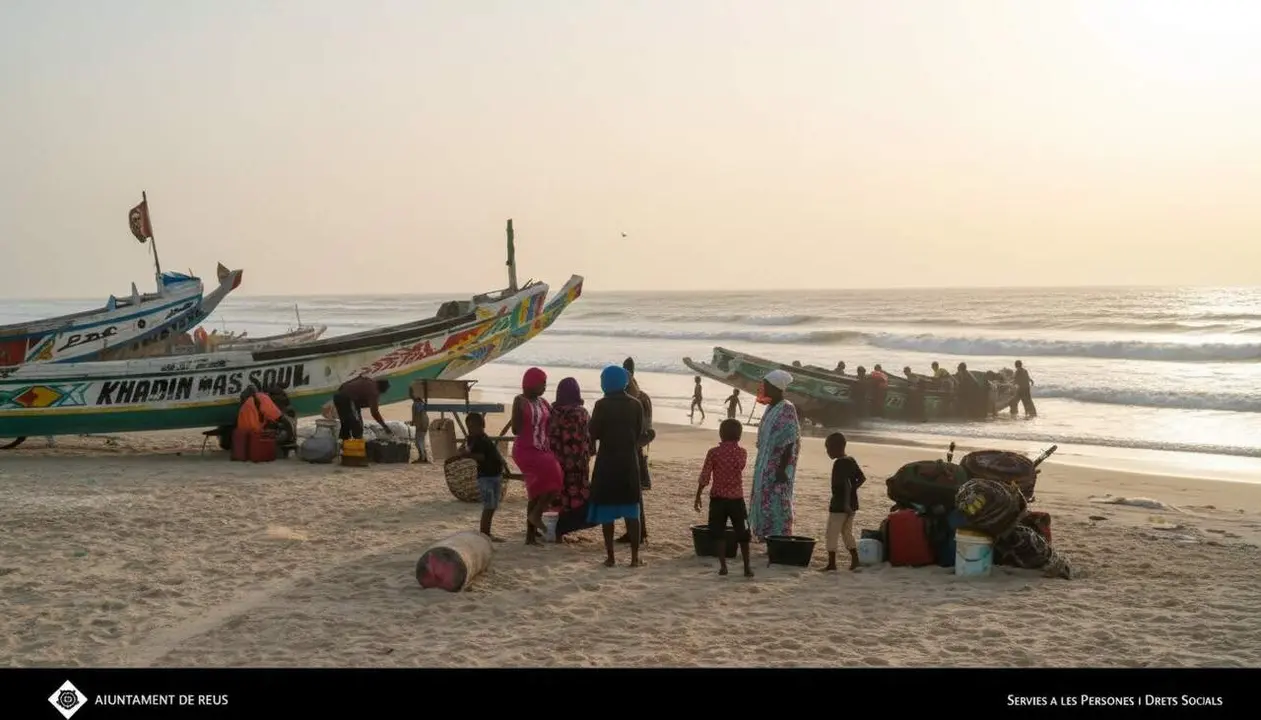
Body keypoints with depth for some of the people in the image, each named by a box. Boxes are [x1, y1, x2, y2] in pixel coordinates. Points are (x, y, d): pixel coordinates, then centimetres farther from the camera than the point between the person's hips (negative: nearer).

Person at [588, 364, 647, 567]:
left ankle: (610, 557, 4)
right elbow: (639, 434, 8)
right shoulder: (636, 404, 2)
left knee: (606, 510, 4)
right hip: (629, 461, 3)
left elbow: (593, 434, -8)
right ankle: (635, 557, 4)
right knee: (632, 510, 7)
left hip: (607, 461, -3)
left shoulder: (602, 405, -9)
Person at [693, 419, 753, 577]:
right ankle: (747, 567, 9)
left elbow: (704, 477, -8)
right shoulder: (742, 453, -2)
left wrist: (698, 497, 1)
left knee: (718, 534, 8)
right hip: (737, 499, 1)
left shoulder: (713, 452, -8)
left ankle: (723, 566, 3)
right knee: (742, 534, 10)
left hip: (718, 498, -1)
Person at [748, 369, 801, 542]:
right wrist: (760, 467, 18)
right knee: (764, 501, 12)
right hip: (765, 466, 9)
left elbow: (789, 443, -19)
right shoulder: (771, 408, 12)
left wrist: (782, 469, -22)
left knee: (777, 503, -5)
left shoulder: (787, 410, -15)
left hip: (778, 466, -9)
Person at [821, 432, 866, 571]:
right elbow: (862, 478, 14)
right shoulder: (851, 461, 8)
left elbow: (846, 483, -26)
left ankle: (831, 563, 2)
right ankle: (855, 559, 17)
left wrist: (846, 503, -26)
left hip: (839, 504, -9)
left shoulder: (839, 463, -18)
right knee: (847, 532, 18)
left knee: (831, 534, 0)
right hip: (851, 504, 9)